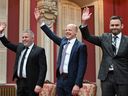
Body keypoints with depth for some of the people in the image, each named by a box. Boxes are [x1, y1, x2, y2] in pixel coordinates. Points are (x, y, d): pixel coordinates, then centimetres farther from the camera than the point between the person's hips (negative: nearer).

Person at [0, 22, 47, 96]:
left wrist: (39, 84, -21)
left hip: (31, 84, -6)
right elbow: (8, 44, 23)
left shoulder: (39, 51, -8)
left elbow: (43, 69, -13)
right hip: (20, 82, 6)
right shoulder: (20, 47, 12)